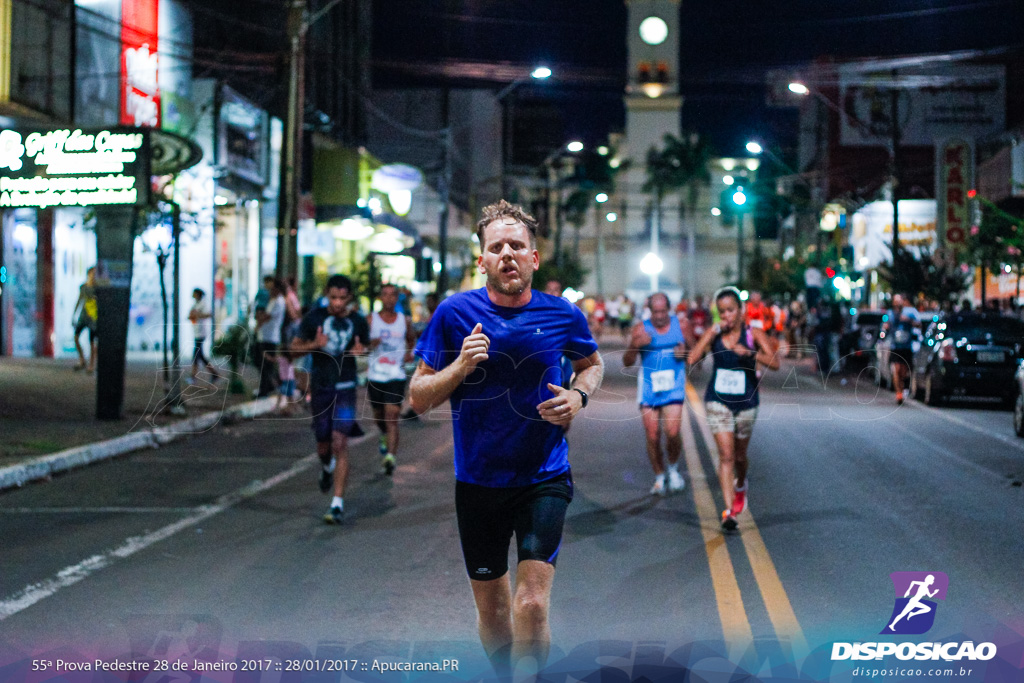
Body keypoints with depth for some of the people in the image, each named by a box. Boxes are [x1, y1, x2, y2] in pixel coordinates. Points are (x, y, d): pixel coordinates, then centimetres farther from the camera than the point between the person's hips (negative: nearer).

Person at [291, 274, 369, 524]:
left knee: (340, 443, -13)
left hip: (345, 388, -1)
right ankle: (327, 467, 49)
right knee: (323, 445, 10)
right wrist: (314, 345, -16)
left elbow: (366, 348, 15)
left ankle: (338, 503, -12)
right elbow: (295, 346, 5)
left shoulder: (358, 322, 1)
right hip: (320, 388, 2)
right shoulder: (314, 317, -1)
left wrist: (360, 351, -10)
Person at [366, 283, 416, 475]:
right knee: (378, 415, 17)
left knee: (392, 416, -14)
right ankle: (384, 436, 51)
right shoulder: (371, 320, 1)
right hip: (375, 376, 1)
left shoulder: (404, 321, 6)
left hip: (396, 377, -1)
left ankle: (390, 457, -22)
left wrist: (409, 352, 3)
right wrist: (370, 343, -24)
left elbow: (412, 339, 24)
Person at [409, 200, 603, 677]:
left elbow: (592, 363, 19)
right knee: (492, 610, 13)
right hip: (477, 482, 1)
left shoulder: (562, 315, -3)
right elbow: (419, 397, -1)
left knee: (532, 605, -16)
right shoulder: (455, 314, -6)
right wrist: (461, 366, -19)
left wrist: (578, 396, -3)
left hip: (544, 479, -1)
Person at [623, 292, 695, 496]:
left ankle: (673, 469, 12)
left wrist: (684, 352, -9)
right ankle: (659, 478, 18)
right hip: (649, 387, 0)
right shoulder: (641, 328, 0)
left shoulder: (681, 324, 3)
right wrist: (635, 345, -20)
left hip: (673, 387, 0)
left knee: (672, 432, -15)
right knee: (652, 436, -1)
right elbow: (627, 362, -1)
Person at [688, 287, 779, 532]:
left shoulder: (753, 334, -5)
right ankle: (729, 510, -14)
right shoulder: (713, 334, -1)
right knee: (726, 455, -11)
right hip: (718, 401, 0)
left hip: (746, 403, 0)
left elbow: (774, 362, -17)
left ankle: (740, 485, 48)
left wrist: (749, 353, -32)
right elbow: (692, 358, -14)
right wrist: (714, 332, -15)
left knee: (739, 455, 15)